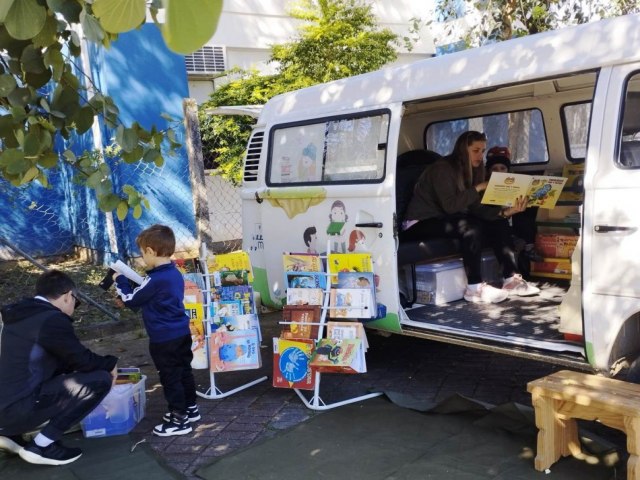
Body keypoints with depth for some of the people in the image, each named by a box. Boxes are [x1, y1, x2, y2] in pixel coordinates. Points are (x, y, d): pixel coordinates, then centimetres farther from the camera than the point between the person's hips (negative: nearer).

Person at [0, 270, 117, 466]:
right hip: (18, 409, -9)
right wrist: (110, 364, 12)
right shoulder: (52, 319, -13)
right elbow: (83, 360, -8)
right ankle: (41, 446, -5)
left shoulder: (19, 315, 15)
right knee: (100, 379, -10)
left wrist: (101, 363, 27)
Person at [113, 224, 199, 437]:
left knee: (170, 377, 1)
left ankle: (179, 420, 10)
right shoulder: (175, 274, 6)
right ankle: (190, 408, 33)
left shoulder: (155, 280, -23)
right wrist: (132, 283, 17)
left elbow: (131, 300, -11)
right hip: (182, 333, 9)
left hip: (164, 339, -9)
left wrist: (120, 281, 4)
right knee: (184, 371, 19)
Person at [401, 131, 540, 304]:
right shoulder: (442, 168, -15)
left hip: (444, 221, 8)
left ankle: (511, 279, -10)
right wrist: (478, 188, -25)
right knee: (471, 227, -32)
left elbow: (477, 209, -2)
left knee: (498, 224, -7)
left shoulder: (471, 170, 8)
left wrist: (505, 212, -17)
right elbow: (450, 205, -28)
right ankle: (475, 288, -29)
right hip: (420, 225, -8)